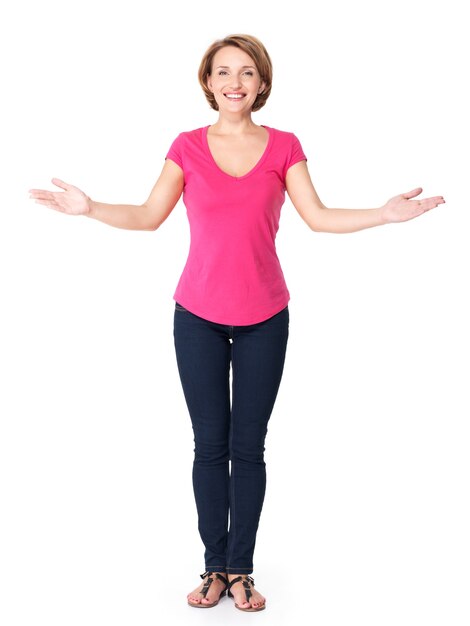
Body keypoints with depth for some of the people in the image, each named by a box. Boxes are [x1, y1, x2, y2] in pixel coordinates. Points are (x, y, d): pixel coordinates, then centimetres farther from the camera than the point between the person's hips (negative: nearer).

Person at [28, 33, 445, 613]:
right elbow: (149, 216, 1)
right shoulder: (188, 147, 2)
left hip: (263, 319, 0)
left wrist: (385, 214, -13)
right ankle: (215, 567, 18)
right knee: (210, 445, 5)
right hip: (198, 317, 0)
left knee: (247, 447, 5)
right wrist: (90, 209, -13)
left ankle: (240, 569, 18)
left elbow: (318, 217, -2)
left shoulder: (283, 146, 2)